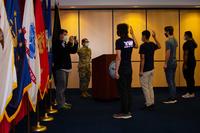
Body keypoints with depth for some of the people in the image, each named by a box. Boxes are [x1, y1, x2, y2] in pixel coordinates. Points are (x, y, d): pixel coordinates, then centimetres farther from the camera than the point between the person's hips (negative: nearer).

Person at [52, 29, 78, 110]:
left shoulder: (65, 44, 18)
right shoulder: (57, 43, -9)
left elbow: (73, 51, 17)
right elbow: (63, 51, -24)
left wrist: (75, 43, 2)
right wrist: (70, 42, -20)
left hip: (66, 67, 10)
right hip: (60, 68, -10)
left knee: (63, 86, 14)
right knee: (61, 86, -10)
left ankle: (63, 102, 21)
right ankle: (60, 104, -8)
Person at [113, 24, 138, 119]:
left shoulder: (119, 41, -15)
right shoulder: (131, 40, 7)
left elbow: (118, 57, -20)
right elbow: (136, 46, 32)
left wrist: (116, 71, -18)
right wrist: (133, 34, 37)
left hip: (122, 69, -7)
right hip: (129, 68, 7)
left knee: (123, 91, -2)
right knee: (128, 90, 13)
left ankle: (124, 113, 3)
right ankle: (128, 111, 21)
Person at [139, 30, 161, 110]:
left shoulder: (143, 46, -17)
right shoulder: (152, 44, 5)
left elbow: (142, 59, -20)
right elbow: (159, 46, 28)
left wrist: (141, 71, -17)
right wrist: (155, 37, 23)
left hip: (145, 70, -8)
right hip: (151, 69, 8)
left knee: (145, 87, 0)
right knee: (150, 86, 14)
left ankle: (148, 104, 2)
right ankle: (152, 103, 18)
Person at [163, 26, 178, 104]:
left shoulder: (168, 41, -17)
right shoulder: (175, 40, 12)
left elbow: (168, 53, -20)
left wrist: (165, 64, -17)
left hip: (170, 63, -9)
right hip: (174, 62, 9)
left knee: (170, 81, -4)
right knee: (172, 81, 14)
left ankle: (172, 99, -1)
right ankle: (174, 97, 19)